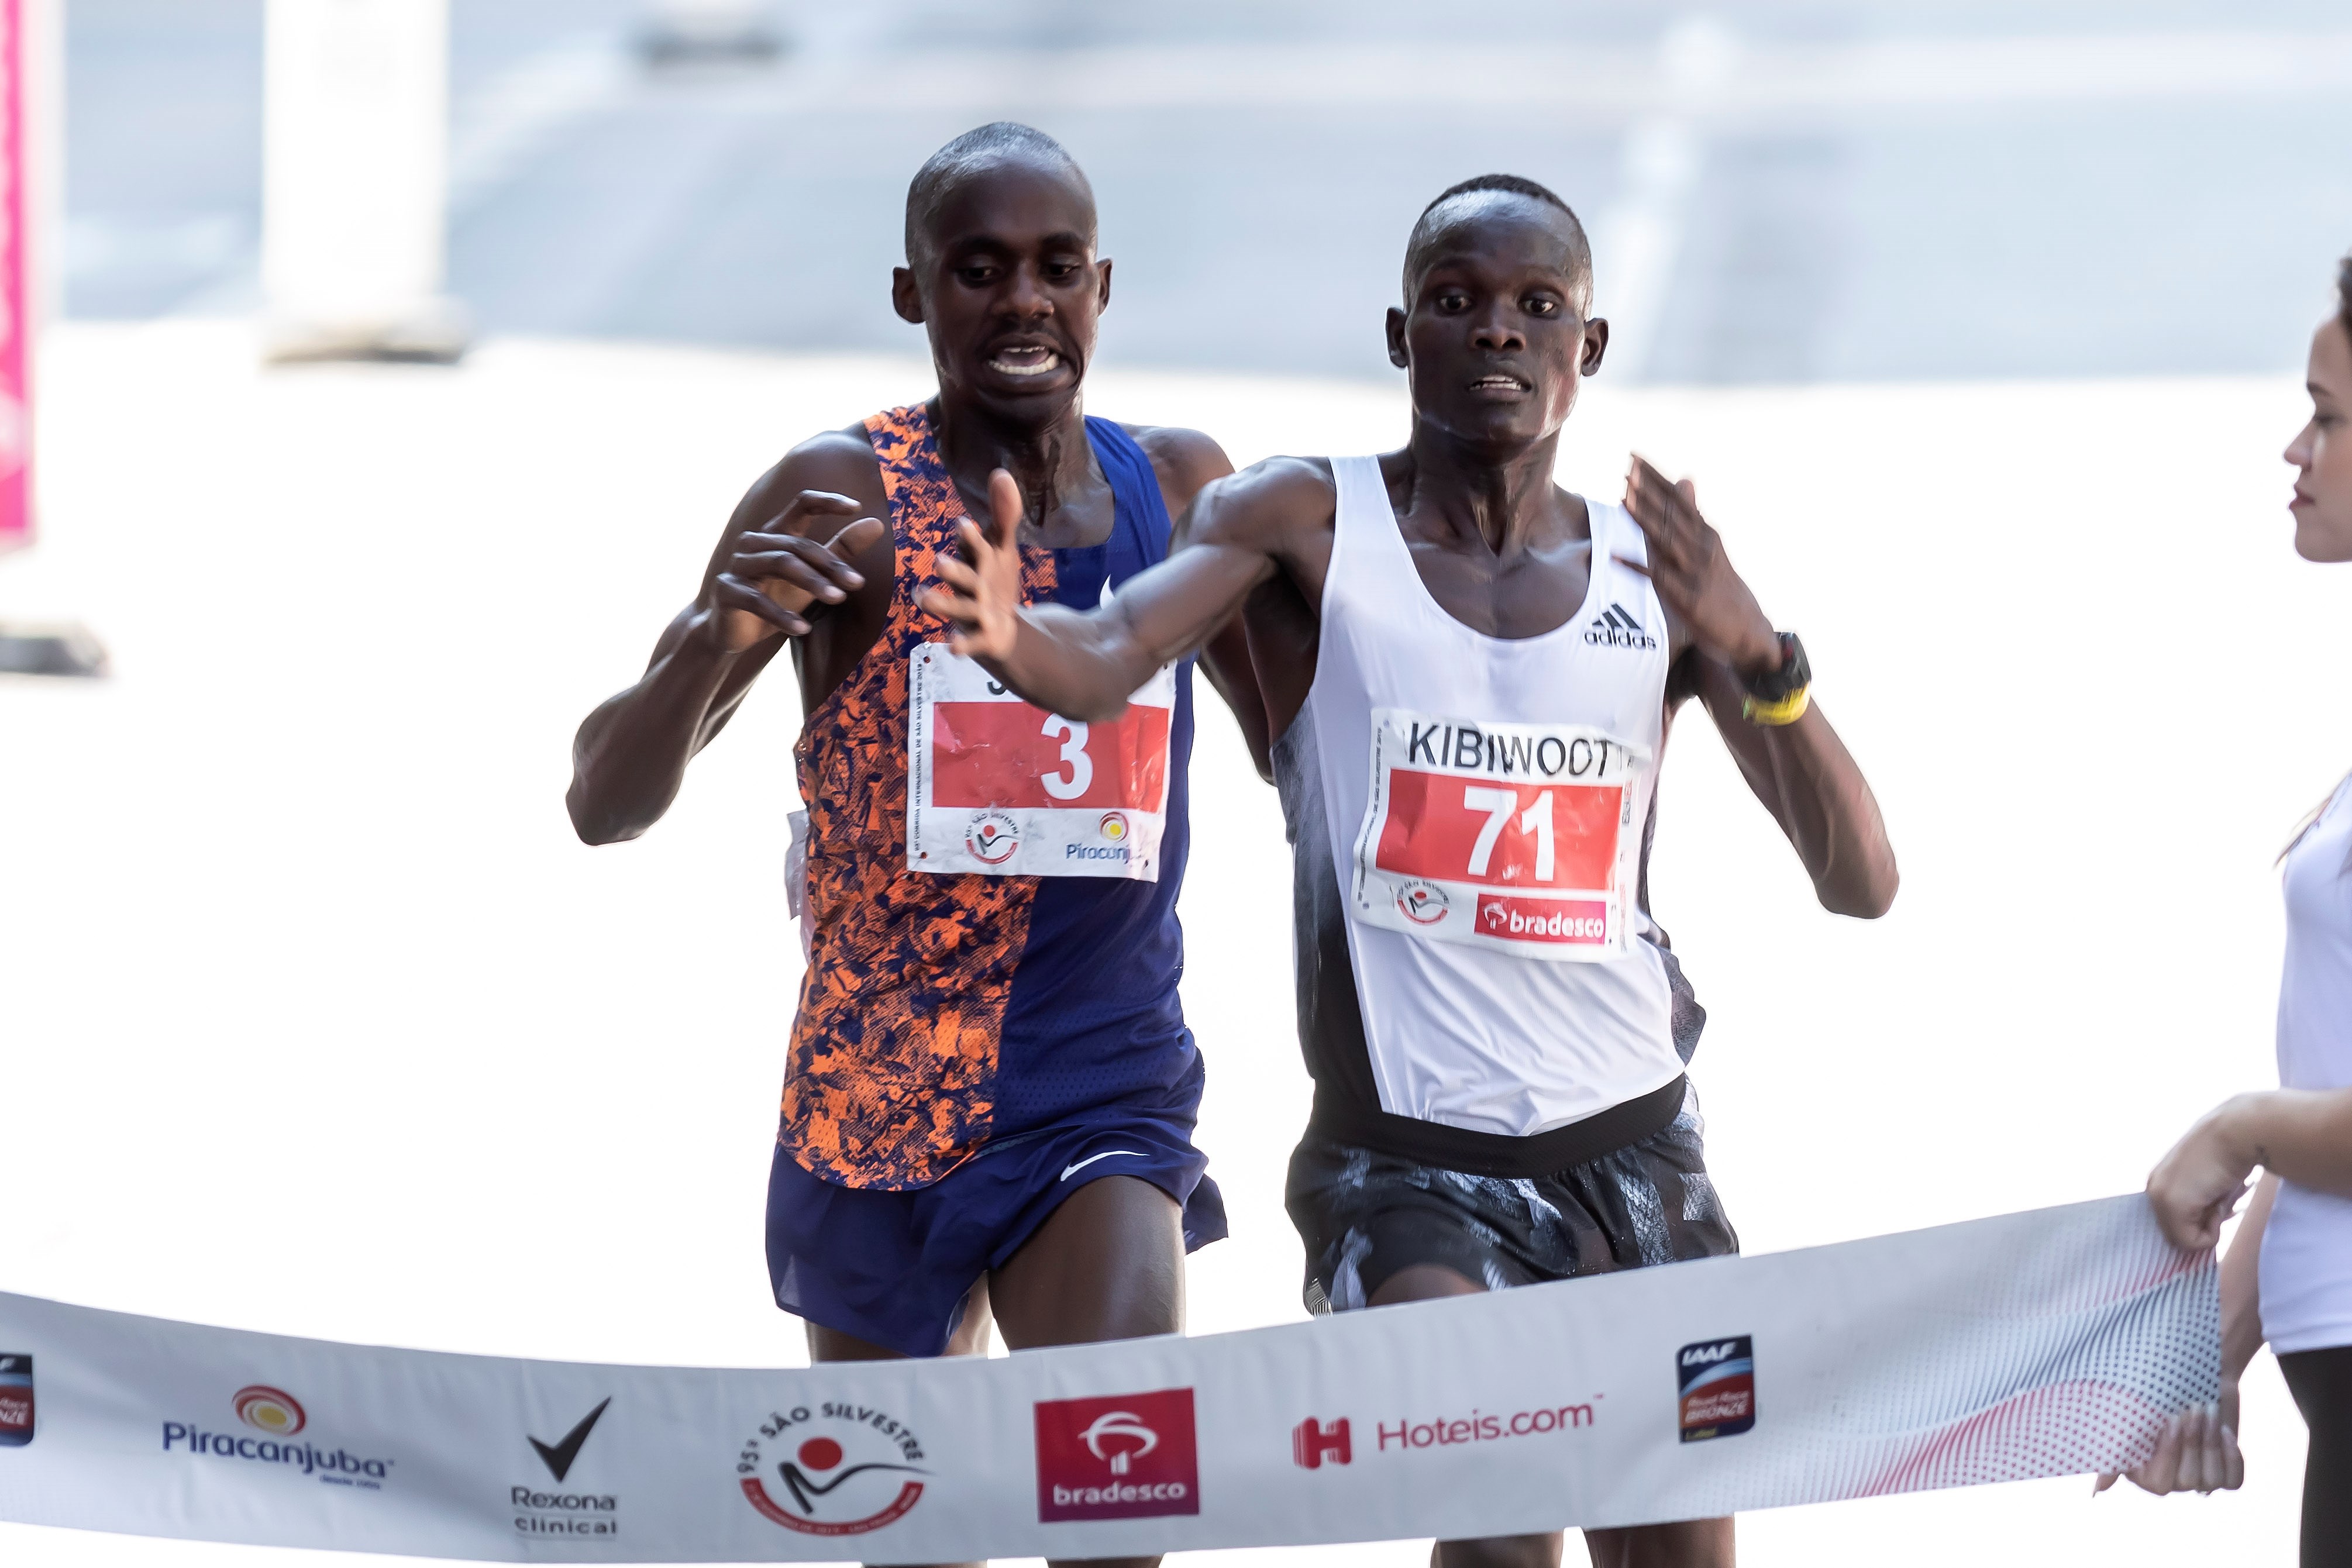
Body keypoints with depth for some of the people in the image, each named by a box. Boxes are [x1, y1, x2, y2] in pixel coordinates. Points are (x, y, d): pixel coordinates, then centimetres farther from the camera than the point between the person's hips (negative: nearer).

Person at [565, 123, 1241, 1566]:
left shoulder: (1182, 490, 2)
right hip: (872, 1104, 0)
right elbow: (607, 806, -12)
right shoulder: (843, 499, -9)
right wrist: (714, 641, -30)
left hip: (1108, 1094, 0)